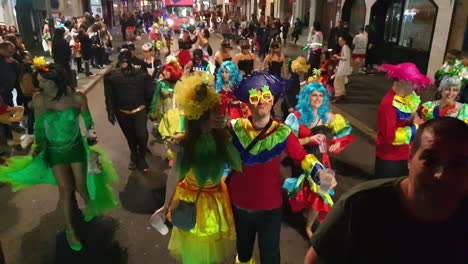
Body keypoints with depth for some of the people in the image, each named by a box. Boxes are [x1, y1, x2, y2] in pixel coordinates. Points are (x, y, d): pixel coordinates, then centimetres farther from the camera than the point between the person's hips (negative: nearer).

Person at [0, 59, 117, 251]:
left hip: (76, 147, 0)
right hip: (54, 151, 0)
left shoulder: (77, 98, -17)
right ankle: (69, 230, 17)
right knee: (65, 188, -2)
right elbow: (39, 127, -1)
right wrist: (39, 145, -6)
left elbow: (88, 120, -4)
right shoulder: (38, 100, -15)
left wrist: (91, 135, -18)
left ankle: (90, 205, 43)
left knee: (80, 185, 6)